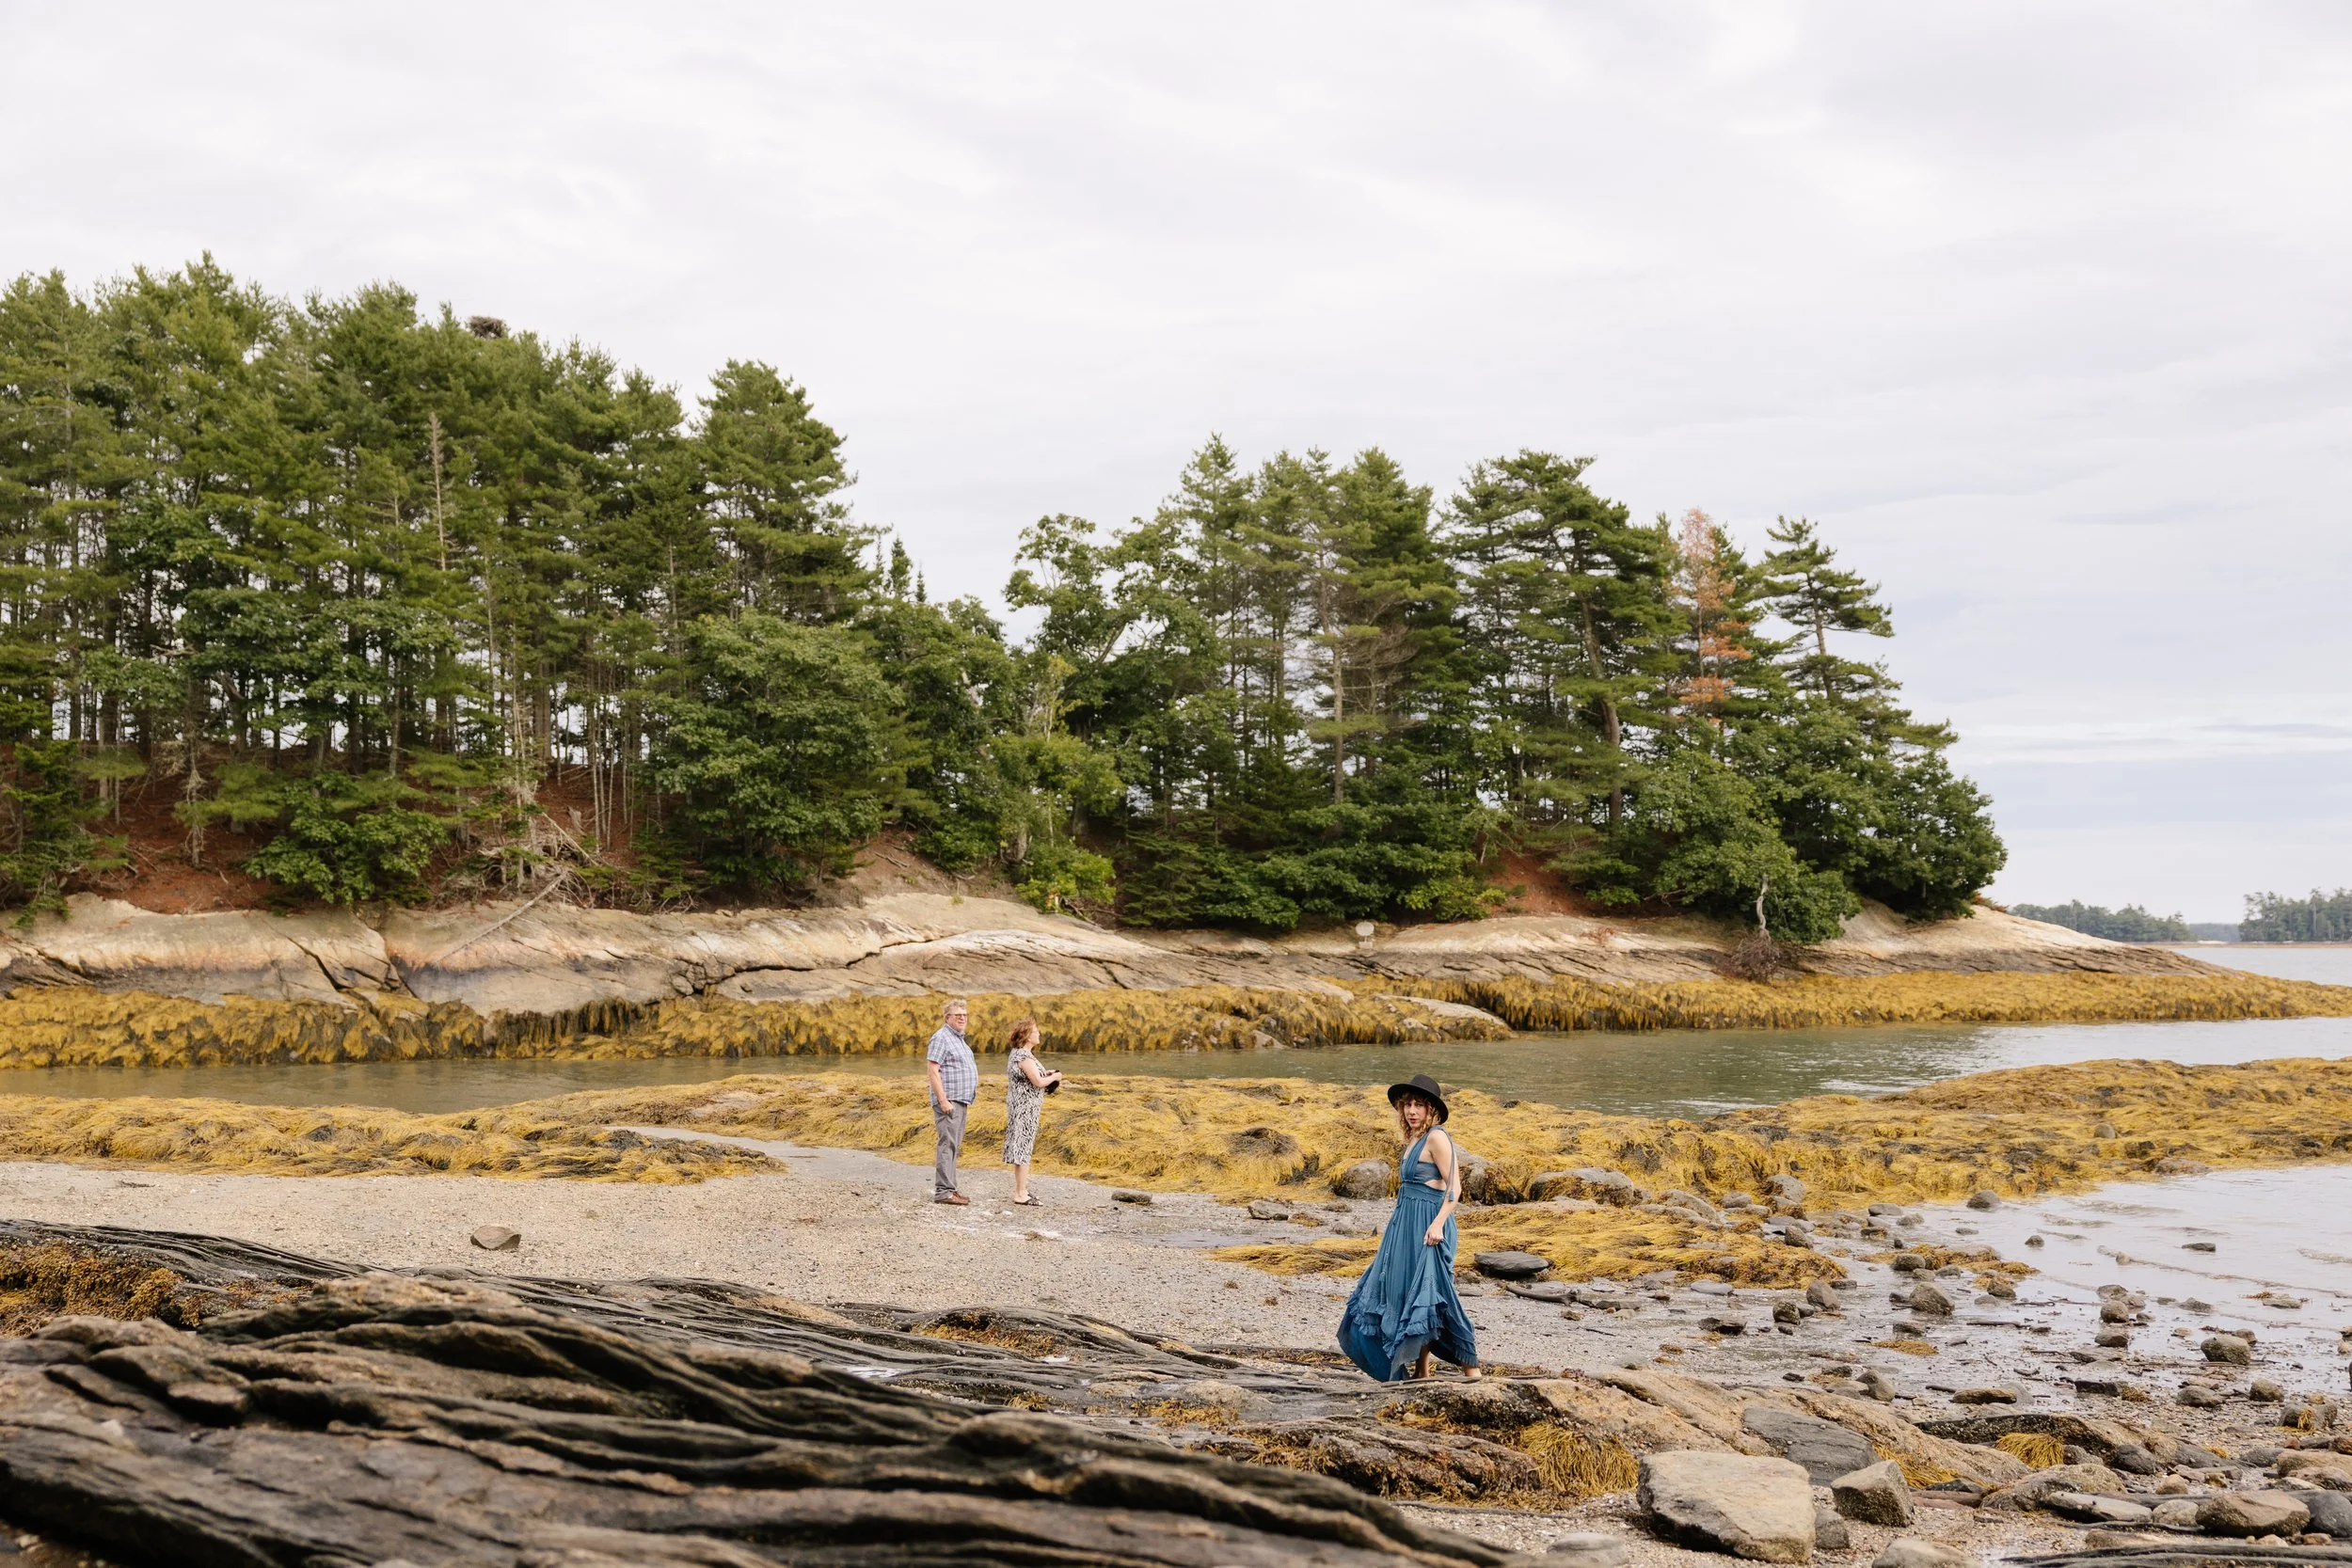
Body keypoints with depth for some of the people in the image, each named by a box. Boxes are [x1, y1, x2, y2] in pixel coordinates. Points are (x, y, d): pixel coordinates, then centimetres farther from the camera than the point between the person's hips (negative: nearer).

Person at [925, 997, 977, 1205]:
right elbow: (932, 1070, -18)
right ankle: (943, 1191, -13)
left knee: (954, 1146, 12)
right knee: (948, 1145, -12)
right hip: (948, 1101, -10)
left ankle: (948, 1188, 16)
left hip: (961, 1102, 10)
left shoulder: (958, 1038, 18)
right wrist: (943, 1100, -22)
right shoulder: (941, 1038, -11)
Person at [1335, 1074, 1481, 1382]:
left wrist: (1438, 1224, -27)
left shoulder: (1436, 1137, -11)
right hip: (1405, 1224, 10)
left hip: (1427, 1225, -10)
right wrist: (1394, 1228, 24)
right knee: (1401, 1294, 11)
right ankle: (1420, 1372, 18)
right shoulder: (1413, 1140, 15)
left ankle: (1471, 1370, -3)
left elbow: (1454, 1186, -17)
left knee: (1427, 1295, -11)